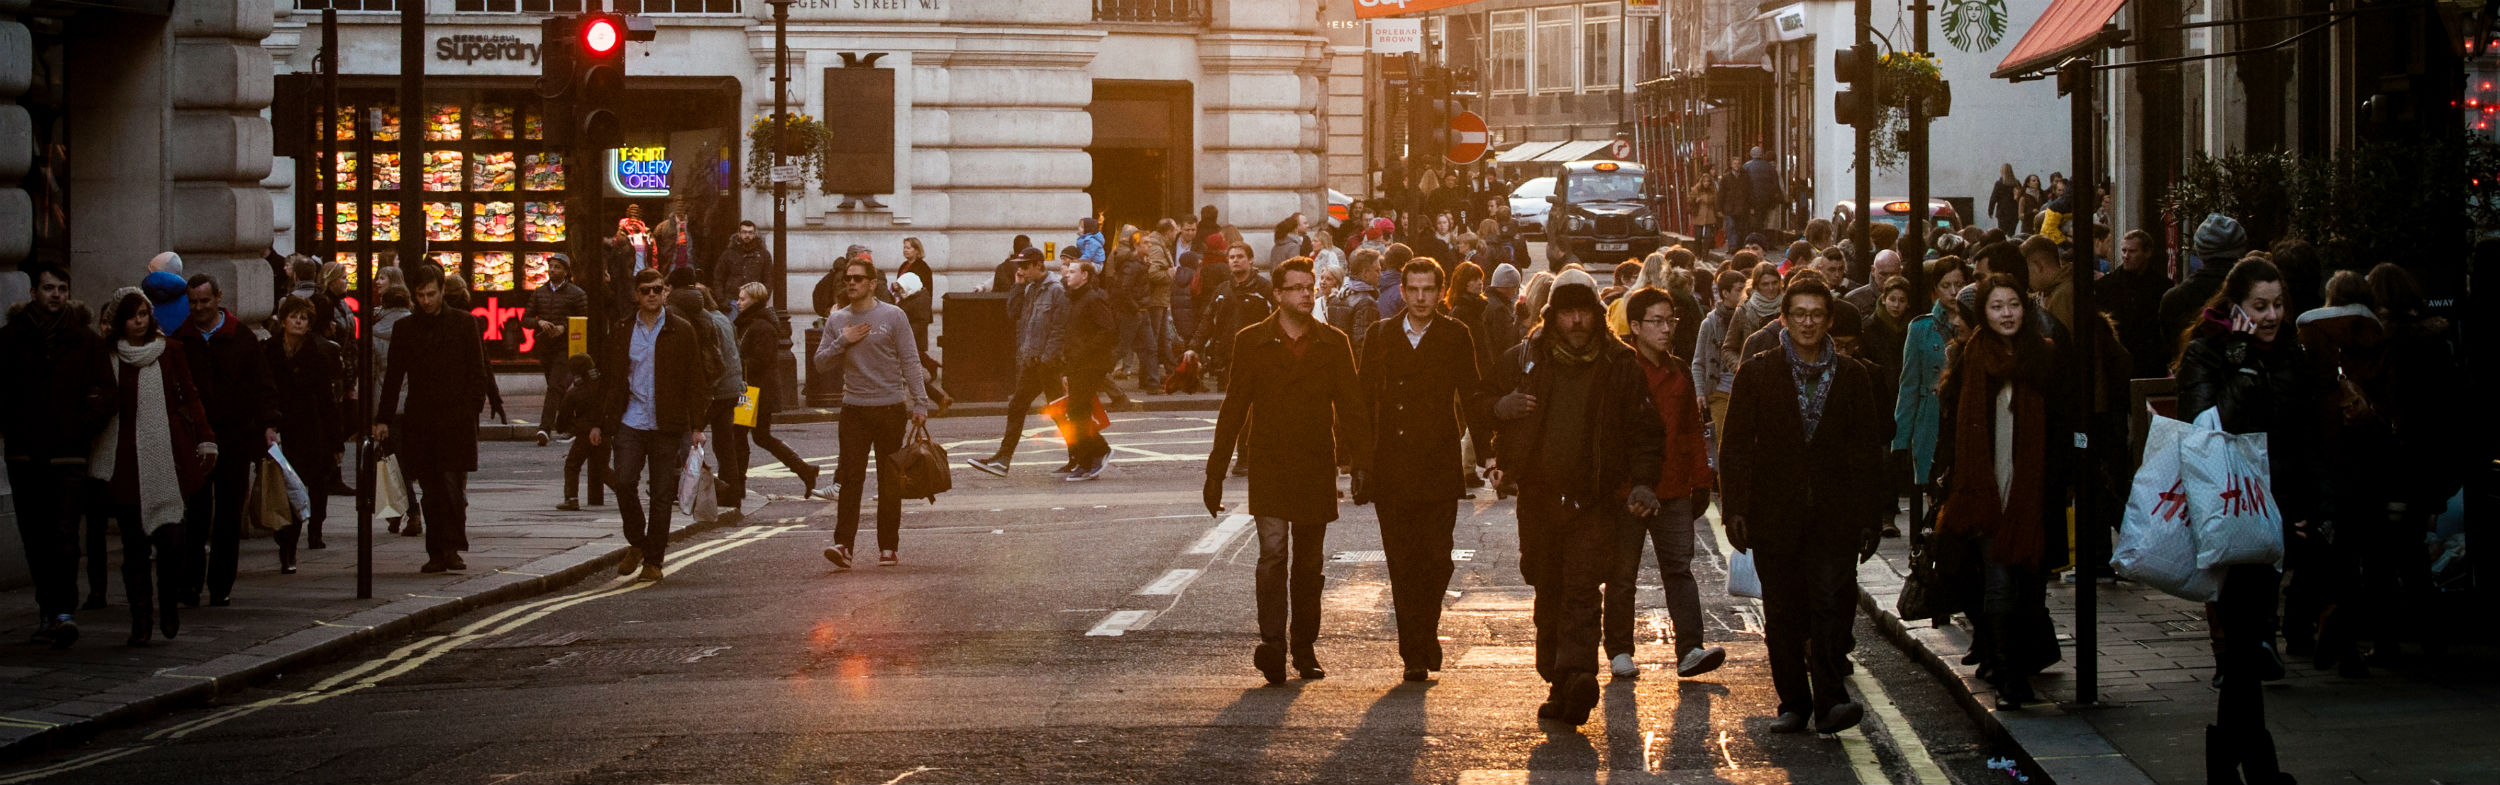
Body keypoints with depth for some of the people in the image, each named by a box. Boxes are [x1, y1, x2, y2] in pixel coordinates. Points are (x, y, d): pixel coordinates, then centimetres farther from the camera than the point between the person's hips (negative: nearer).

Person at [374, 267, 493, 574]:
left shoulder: (463, 323, 5)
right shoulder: (405, 328, 12)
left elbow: (477, 372, 5)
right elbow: (393, 376, 14)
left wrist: (472, 409, -5)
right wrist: (384, 419, 8)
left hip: (455, 419, -3)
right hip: (420, 420, 3)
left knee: (452, 485, -12)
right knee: (430, 491, 3)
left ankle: (452, 549, -9)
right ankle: (437, 553, 7)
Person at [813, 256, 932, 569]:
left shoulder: (893, 316, -1)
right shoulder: (836, 321, 9)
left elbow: (910, 362, -2)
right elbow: (821, 364, 9)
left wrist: (920, 403, -9)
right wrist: (842, 342, -8)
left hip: (890, 406, -2)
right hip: (854, 408, 2)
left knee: (890, 480, 4)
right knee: (850, 476, -8)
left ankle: (889, 546, 11)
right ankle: (843, 544, -13)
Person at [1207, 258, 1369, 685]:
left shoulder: (1333, 343, 7)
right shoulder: (1251, 342, 3)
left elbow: (1351, 406, 6)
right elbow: (1233, 408, 4)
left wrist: (1361, 462, -4)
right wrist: (1216, 472, 2)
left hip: (1317, 468, 2)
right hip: (1269, 465, -2)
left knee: (1309, 562, 9)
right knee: (1273, 550, -17)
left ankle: (1304, 647, 17)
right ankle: (1272, 642, -22)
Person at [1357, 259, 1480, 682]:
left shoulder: (1456, 336, 4)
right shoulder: (1380, 335, 8)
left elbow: (1472, 395, 6)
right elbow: (1366, 398, 9)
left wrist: (1485, 451, -1)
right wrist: (1360, 457, 5)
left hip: (1439, 468, -1)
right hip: (1391, 468, 1)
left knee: (1436, 559, -6)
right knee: (1403, 563, 1)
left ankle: (1421, 645, 14)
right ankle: (1416, 654, 6)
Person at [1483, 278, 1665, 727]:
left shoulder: (1622, 367, 3)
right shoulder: (1524, 360, 7)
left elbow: (1646, 432, 8)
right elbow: (1483, 399, 21)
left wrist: (1643, 482, -5)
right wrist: (1500, 407, -2)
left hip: (1593, 500, -3)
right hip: (1538, 496, 3)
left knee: (1582, 592, -16)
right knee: (1548, 595, 7)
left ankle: (1577, 675, -27)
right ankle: (1559, 685, 15)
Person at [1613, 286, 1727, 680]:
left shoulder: (1679, 372, 13)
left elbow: (1691, 430, 19)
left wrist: (1700, 481, 16)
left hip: (1673, 490, 4)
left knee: (1679, 567, -5)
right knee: (1622, 573, 5)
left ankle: (1689, 650, -12)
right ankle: (1619, 652, 13)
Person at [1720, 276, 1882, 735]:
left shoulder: (1851, 377, 9)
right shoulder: (1756, 373, 6)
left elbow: (1865, 451, 11)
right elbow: (1735, 446, 4)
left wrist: (1867, 517, 6)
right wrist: (1735, 508, -5)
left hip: (1833, 515, 0)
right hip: (1774, 515, 0)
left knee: (1831, 603, -13)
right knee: (1782, 613, 4)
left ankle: (1830, 701, -15)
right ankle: (1793, 703, 12)